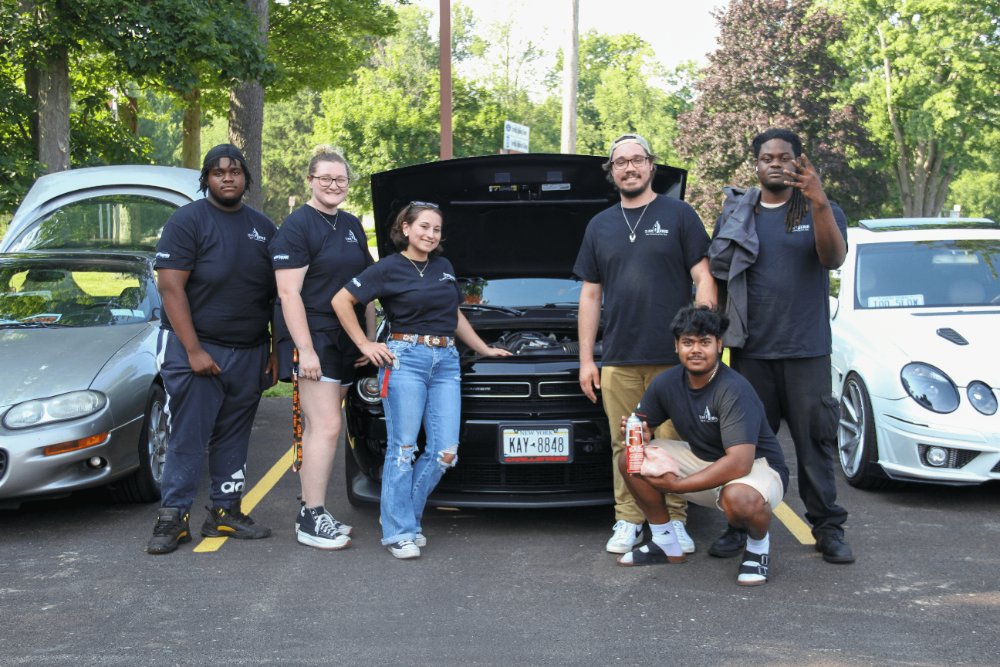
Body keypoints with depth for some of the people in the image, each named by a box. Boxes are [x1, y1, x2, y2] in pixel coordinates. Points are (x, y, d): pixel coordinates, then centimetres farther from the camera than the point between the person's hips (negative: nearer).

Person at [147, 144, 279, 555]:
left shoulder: (263, 227, 11)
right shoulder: (187, 221, -5)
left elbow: (277, 295, 14)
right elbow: (170, 288, -11)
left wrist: (276, 350, 7)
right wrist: (194, 350, -17)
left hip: (249, 353, 5)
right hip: (194, 348, -5)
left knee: (234, 437, 10)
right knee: (188, 436, -4)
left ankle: (225, 512, 19)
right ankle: (173, 517, 4)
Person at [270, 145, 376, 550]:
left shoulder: (352, 226, 16)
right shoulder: (297, 226, -8)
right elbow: (289, 293, -14)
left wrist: (371, 339, 17)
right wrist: (306, 349, -20)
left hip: (345, 341, 7)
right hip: (312, 337, -7)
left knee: (318, 428, 10)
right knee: (327, 427, -11)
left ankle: (310, 510, 16)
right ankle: (312, 521, -5)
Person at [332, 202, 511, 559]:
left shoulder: (444, 268, 17)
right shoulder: (389, 269, 0)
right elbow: (341, 301, 1)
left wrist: (485, 349, 30)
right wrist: (365, 344, -2)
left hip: (446, 361, 5)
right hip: (405, 359, -5)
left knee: (445, 451, -2)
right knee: (403, 448, -5)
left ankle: (405, 516, 15)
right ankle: (399, 532, 3)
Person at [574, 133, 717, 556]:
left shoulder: (679, 216, 6)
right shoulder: (600, 226, 17)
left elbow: (704, 279, 3)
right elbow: (590, 294, 18)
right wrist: (585, 358, 12)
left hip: (672, 356, -3)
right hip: (618, 359, 3)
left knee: (672, 443, 0)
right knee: (625, 446, 4)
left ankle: (674, 522, 11)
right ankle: (628, 521, 14)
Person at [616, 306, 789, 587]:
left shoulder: (734, 390, -28)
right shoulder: (667, 382, -6)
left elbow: (740, 463, -35)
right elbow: (641, 424, 7)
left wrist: (676, 485, -30)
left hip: (758, 466, -7)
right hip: (704, 460, 7)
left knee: (738, 498, -42)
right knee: (629, 461, -8)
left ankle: (759, 545, -5)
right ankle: (666, 544, 8)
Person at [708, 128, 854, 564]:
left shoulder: (822, 211, 7)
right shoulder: (735, 216, 13)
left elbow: (834, 258, -13)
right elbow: (715, 279, 15)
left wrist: (819, 204, -27)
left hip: (807, 350, -1)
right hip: (751, 351, 2)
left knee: (815, 441, 2)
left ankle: (828, 527, 11)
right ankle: (741, 525, 14)